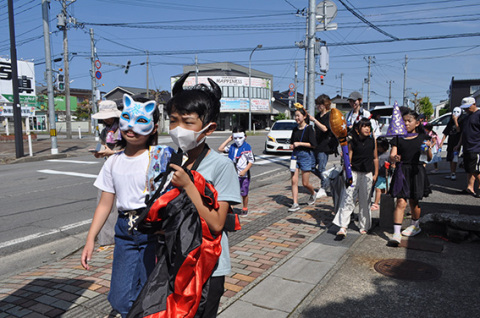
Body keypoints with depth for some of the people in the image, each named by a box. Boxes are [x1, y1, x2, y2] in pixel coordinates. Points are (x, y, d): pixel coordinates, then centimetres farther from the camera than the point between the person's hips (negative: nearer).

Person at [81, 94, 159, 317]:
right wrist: (90, 239, 9)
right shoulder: (113, 162, 8)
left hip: (152, 230, -5)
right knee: (121, 300, 8)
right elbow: (105, 204, 12)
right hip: (124, 231, 5)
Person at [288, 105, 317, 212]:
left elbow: (313, 144, -14)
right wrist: (291, 146, 0)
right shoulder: (295, 129, 10)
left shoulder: (309, 128, -7)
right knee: (294, 181, -2)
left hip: (306, 155, -5)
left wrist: (299, 143, -16)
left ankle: (313, 194, 32)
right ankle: (295, 204, 3)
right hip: (295, 155, 5)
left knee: (305, 183, 1)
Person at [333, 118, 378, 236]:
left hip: (367, 174, 3)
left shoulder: (373, 141, 5)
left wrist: (375, 174, 10)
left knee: (365, 201, 11)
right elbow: (348, 158, -4)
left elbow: (375, 158, 11)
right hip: (354, 173, -2)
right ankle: (343, 227, -8)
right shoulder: (352, 142, -4)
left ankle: (363, 226, 25)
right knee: (348, 199, -9)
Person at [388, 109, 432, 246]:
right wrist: (395, 158, -25)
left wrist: (428, 148, -14)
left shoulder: (423, 137, 5)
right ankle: (396, 233, -7)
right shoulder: (398, 138, 4)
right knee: (401, 202, -8)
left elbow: (429, 158, 6)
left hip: (416, 171, 1)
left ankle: (415, 225, 38)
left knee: (414, 202, 13)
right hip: (401, 172, -1)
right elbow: (392, 155, -3)